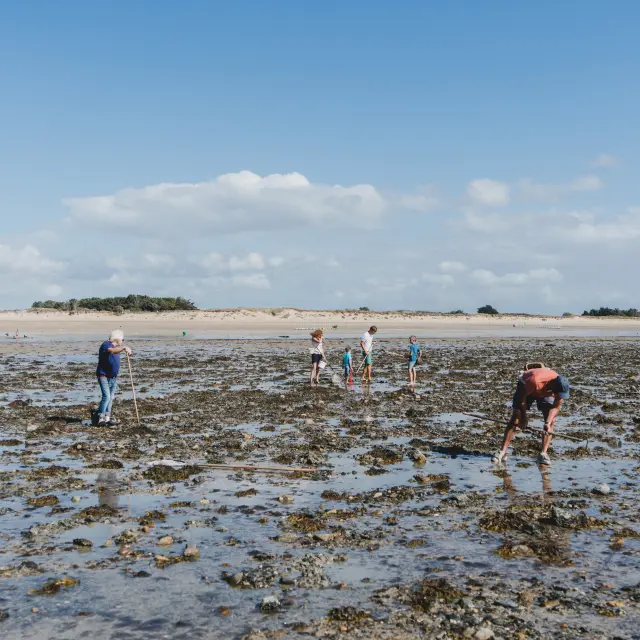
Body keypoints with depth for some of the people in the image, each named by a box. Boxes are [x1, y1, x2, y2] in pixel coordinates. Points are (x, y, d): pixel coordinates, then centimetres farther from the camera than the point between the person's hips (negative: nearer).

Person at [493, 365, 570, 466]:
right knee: (515, 419, -12)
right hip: (525, 389, -3)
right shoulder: (534, 381, -45)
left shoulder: (561, 386, -31)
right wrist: (523, 417, -18)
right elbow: (522, 397, -27)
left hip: (546, 392, 3)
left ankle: (543, 454, -10)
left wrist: (548, 422, -33)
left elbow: (556, 407, -18)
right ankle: (502, 452, -10)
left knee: (551, 421, -13)